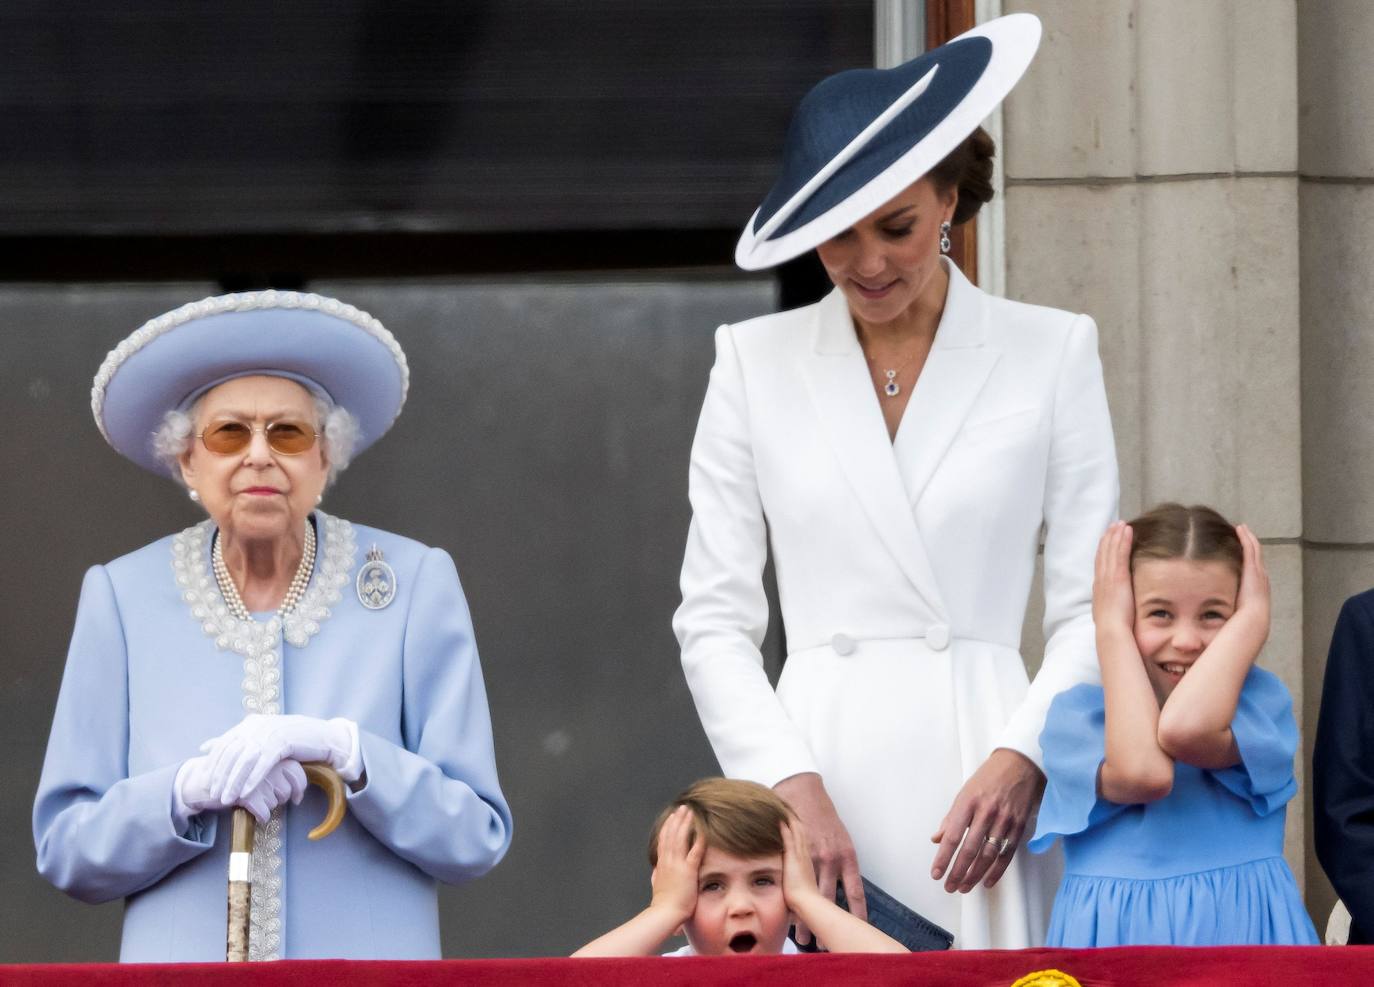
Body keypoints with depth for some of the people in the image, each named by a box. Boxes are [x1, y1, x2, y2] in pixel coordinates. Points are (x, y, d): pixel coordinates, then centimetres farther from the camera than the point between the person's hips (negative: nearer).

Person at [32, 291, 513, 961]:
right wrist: (189, 791, -14)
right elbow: (63, 849, 2)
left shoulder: (415, 584, 2)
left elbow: (476, 839, -1)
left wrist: (346, 751, -15)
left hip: (369, 971, -2)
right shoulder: (122, 597, 4)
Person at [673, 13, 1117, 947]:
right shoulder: (756, 362, 10)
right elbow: (715, 618, 6)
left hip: (982, 767, -1)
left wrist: (1020, 758, -11)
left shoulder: (1050, 353, 7)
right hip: (814, 757, 1)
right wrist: (793, 788, -8)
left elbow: (1093, 607, 5)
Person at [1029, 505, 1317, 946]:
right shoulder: (1075, 713, -2)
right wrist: (1112, 628, -13)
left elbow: (1186, 730, -24)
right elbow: (1141, 772, -24)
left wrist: (1254, 616, -11)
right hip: (1118, 935, 0)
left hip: (1239, 930, 0)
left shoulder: (1261, 698, -2)